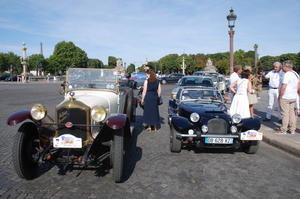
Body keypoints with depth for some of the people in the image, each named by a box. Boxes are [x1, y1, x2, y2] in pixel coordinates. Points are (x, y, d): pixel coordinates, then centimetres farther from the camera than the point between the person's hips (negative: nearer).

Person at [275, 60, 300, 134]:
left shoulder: (287, 75, -18)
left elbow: (283, 87, -22)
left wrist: (280, 96, -13)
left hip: (285, 97, -8)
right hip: (293, 97, 8)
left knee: (285, 114, -2)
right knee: (292, 113, 13)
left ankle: (283, 130, 6)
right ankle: (292, 129, 19)